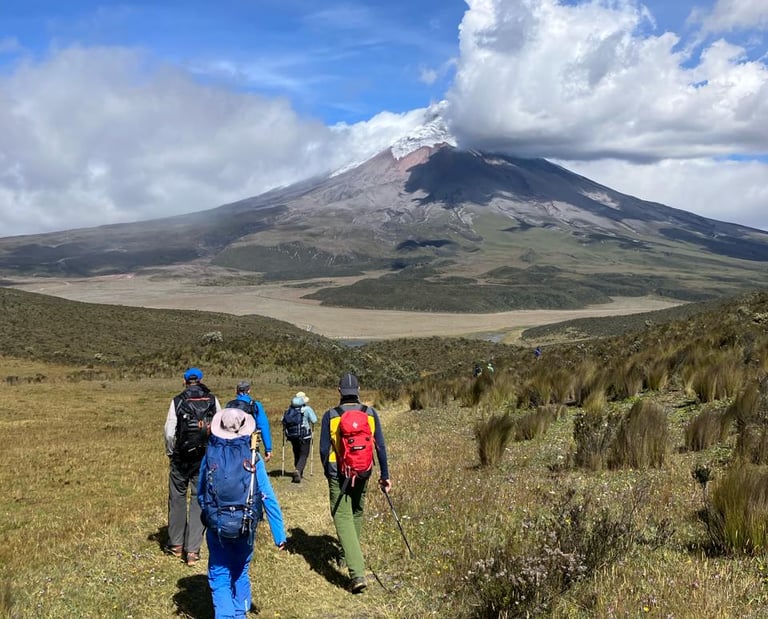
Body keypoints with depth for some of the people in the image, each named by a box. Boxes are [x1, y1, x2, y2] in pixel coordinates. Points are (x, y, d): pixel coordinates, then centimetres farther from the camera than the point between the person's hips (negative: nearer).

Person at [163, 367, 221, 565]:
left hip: (182, 457, -1)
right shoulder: (213, 400, 0)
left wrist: (170, 453, 8)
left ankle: (176, 545, 25)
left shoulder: (177, 401, -4)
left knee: (177, 498, 15)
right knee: (199, 500, 6)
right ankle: (192, 550, 3)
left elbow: (169, 431, -7)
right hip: (206, 458, 1)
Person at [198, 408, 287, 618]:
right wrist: (279, 534, -6)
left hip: (216, 528, -1)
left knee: (219, 578, 7)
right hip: (245, 528, 1)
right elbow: (269, 499, -11)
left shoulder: (209, 456, -7)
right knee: (241, 574, 22)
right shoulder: (253, 459, -10)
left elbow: (200, 494, 7)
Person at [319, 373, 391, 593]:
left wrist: (327, 473, 13)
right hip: (362, 474, 3)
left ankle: (357, 573, -16)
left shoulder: (330, 416, -7)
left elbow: (324, 449, -4)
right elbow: (380, 446, -1)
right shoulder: (370, 414, -1)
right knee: (356, 513, 25)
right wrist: (384, 475, 7)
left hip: (338, 475, -3)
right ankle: (351, 555, 44)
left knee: (343, 519, -5)